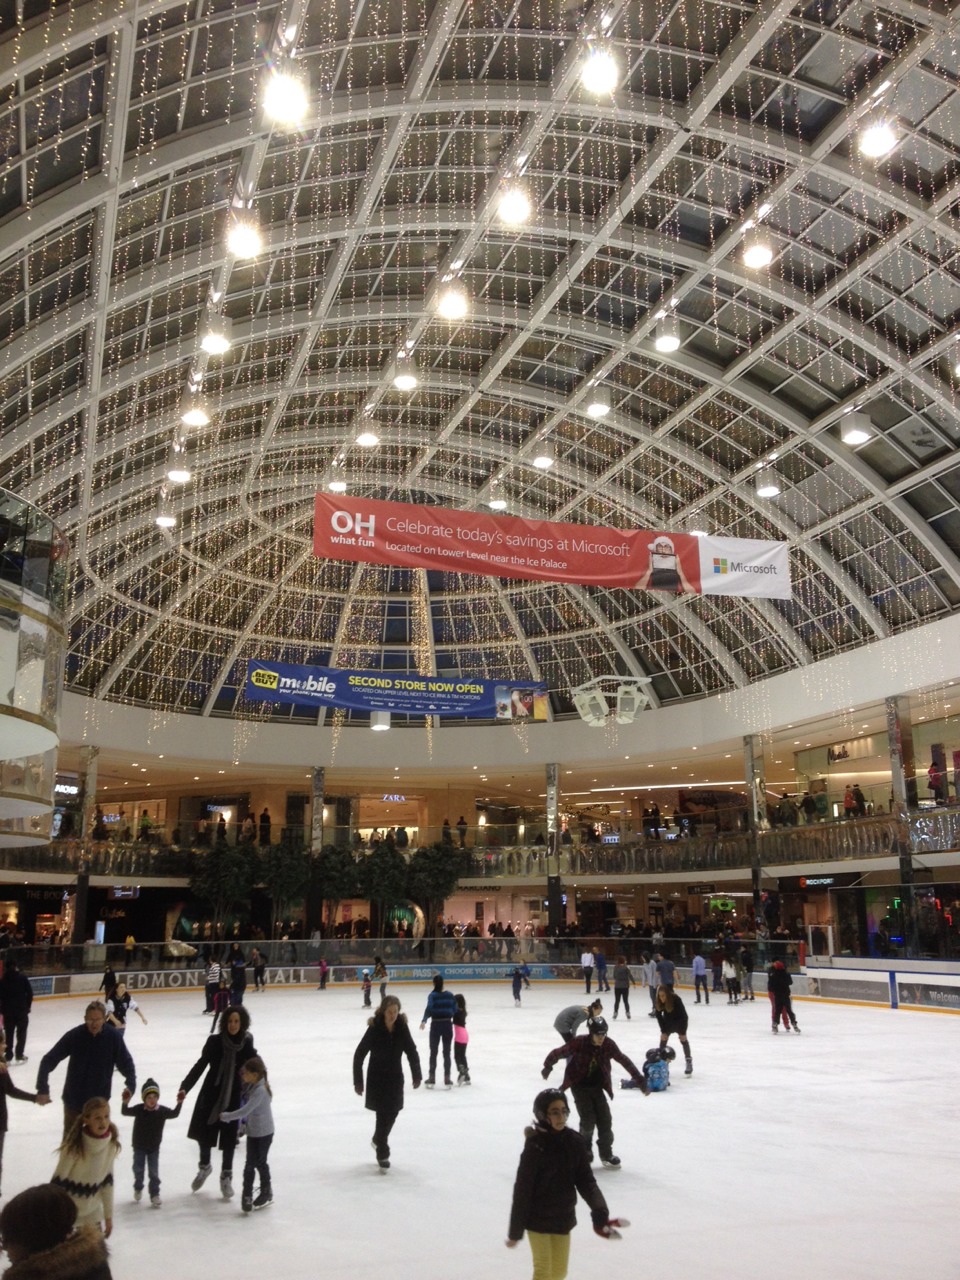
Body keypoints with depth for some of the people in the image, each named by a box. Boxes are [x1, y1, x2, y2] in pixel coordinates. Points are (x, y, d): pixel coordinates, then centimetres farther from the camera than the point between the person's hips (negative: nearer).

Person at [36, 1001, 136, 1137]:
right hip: (74, 1098, 0)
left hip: (99, 1100, 0)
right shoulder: (74, 1035, -20)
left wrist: (130, 1085, -25)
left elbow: (125, 1062, -9)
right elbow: (49, 1060, -16)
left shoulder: (113, 1036, -18)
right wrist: (43, 1089, -23)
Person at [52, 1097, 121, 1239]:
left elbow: (107, 1181, 1)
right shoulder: (74, 1147, -26)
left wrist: (108, 1215, 4)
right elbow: (57, 1183, -19)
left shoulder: (111, 1144, -10)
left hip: (92, 1212, 5)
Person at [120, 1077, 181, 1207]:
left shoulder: (162, 1111, -15)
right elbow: (125, 1112, -22)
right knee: (138, 1169, 16)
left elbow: (174, 1114, -14)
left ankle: (154, 1194, 14)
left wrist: (179, 1103, -29)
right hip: (139, 1146, 0)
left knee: (153, 1172, 3)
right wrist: (125, 1102, -41)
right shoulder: (139, 1109, -18)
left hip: (154, 1147, 0)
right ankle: (138, 1188, 42)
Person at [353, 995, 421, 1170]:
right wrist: (358, 1081, -13)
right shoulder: (374, 1028, -20)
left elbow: (412, 1051, 0)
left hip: (395, 1077, 4)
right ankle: (382, 1153, 8)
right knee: (383, 1113, -7)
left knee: (392, 1112, 14)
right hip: (377, 1077, -4)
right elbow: (359, 1054, -14)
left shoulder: (402, 1027, -10)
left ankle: (378, 1140, 40)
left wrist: (416, 1075, -4)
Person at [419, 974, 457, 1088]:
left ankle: (431, 1078, 14)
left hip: (436, 1025, -2)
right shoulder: (449, 995, 0)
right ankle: (447, 1078, 9)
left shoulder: (432, 995, -10)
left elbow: (429, 1008, -24)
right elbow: (454, 1010, 2)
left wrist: (424, 1021, -18)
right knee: (447, 1052, 10)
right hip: (447, 1024, 2)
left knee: (433, 1052, 11)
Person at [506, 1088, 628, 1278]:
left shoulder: (574, 1142, -6)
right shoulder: (535, 1146, -21)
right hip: (538, 1219, -5)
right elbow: (522, 1189, -16)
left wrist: (599, 1210, -19)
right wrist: (515, 1231, -12)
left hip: (563, 1218, 5)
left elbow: (585, 1179, -3)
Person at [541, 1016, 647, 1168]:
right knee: (588, 1120, -9)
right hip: (580, 1086, -3)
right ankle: (585, 1149, 20)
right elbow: (558, 1053, -14)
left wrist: (639, 1079, -1)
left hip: (597, 1086, 4)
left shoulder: (608, 1044, -14)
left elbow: (624, 1060, -5)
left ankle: (606, 1153, 17)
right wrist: (548, 1067, 0)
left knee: (605, 1119, -1)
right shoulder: (579, 1043, -25)